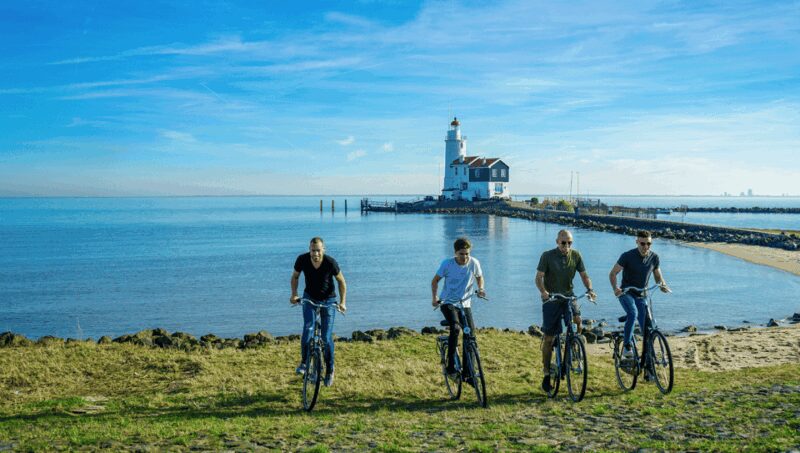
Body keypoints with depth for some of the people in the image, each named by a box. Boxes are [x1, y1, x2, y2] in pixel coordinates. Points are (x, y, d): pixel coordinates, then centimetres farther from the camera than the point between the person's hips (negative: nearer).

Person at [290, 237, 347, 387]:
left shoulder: (331, 262, -25)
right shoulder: (302, 260, -20)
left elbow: (341, 281, -9)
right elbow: (295, 276, 0)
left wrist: (343, 302, -14)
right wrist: (294, 294, -13)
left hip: (328, 301, -1)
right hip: (309, 297, 1)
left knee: (327, 337, -3)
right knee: (308, 328, -23)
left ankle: (329, 370, 15)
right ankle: (304, 362, -7)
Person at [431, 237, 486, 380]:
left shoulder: (474, 263, -8)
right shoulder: (447, 264, -13)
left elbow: (479, 277, 13)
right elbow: (435, 280, 0)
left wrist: (480, 289, -7)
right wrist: (434, 297, -13)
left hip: (465, 304, 3)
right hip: (448, 303, -3)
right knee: (456, 328, -29)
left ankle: (467, 371, 10)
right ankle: (451, 366, -21)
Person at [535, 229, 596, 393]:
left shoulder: (576, 255, 1)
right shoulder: (547, 256, -8)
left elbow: (584, 275, 3)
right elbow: (538, 277, -12)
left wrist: (590, 289, -16)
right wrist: (543, 291, -31)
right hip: (551, 298, -2)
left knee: (577, 320, -28)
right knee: (549, 338, 1)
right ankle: (547, 375, 12)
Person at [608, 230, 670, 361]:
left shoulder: (654, 257, -2)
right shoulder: (627, 256, -14)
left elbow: (658, 275, 11)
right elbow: (612, 273, -10)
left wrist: (662, 284, -11)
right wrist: (615, 288, -27)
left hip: (641, 295, 4)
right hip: (626, 293, -4)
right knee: (633, 313, -31)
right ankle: (627, 347, -23)